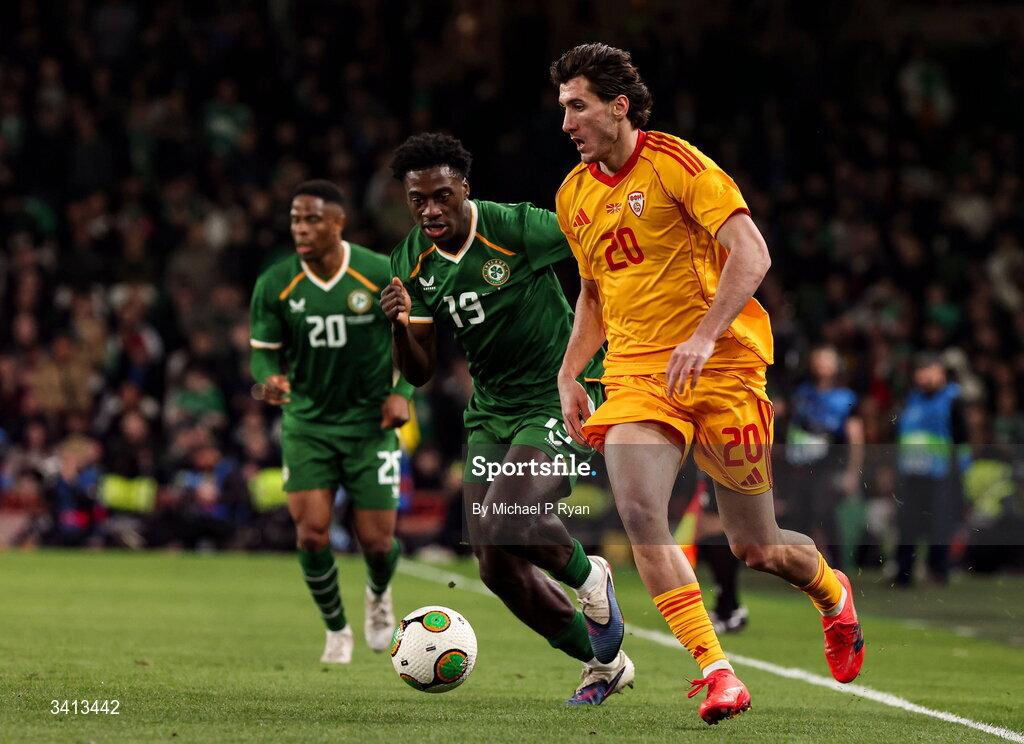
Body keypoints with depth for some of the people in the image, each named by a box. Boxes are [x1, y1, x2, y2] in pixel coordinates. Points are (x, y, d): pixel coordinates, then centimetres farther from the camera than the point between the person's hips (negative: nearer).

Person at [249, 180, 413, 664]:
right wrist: (269, 379, -22)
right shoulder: (274, 285, -8)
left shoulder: (380, 275, -11)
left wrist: (401, 392, -9)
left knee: (376, 541, -2)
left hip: (370, 423, -1)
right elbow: (264, 349, 1)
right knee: (311, 533, -12)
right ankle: (336, 630, 14)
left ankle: (378, 594, 36)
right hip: (306, 421, 1)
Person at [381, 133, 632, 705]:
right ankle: (604, 663, 22)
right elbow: (419, 373, 1)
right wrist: (402, 327, -18)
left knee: (505, 524, -28)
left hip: (562, 398, -6)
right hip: (491, 411, 6)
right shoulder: (410, 265, -1)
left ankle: (588, 574, 6)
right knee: (499, 569, 1)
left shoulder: (516, 229, -18)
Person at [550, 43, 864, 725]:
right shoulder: (574, 195, 12)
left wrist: (705, 336, -27)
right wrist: (568, 374, 15)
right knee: (637, 510, -23)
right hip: (636, 375, 5)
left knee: (756, 549, 3)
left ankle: (833, 593, 39)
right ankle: (716, 671, -20)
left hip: (721, 367, -5)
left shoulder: (673, 162, -9)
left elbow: (751, 253, -17)